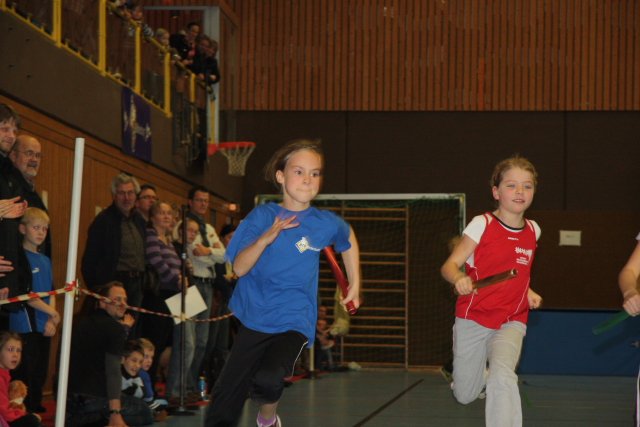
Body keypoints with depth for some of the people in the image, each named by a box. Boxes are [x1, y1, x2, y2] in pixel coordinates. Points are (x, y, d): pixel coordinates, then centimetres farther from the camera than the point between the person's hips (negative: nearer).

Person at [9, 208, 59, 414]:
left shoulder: (45, 260, 15)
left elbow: (51, 293, 14)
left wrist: (51, 321, -1)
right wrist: (52, 312, -11)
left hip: (44, 327, 8)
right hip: (25, 326, -8)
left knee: (40, 374, 13)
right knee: (25, 375, -7)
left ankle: (36, 409, 23)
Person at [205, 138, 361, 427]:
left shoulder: (326, 223, -3)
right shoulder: (262, 216, -5)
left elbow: (349, 240, 20)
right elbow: (239, 268, -12)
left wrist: (355, 285, 21)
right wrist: (265, 239, -27)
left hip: (293, 321, -1)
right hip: (253, 319, 2)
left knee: (268, 377, -30)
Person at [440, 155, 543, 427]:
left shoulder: (533, 230, 3)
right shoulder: (482, 224, -11)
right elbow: (449, 265, -16)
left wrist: (528, 293, 10)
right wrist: (458, 278, -37)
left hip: (511, 323, 1)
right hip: (472, 319, -1)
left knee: (502, 375, -29)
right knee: (465, 396, 12)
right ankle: (482, 374, 48)